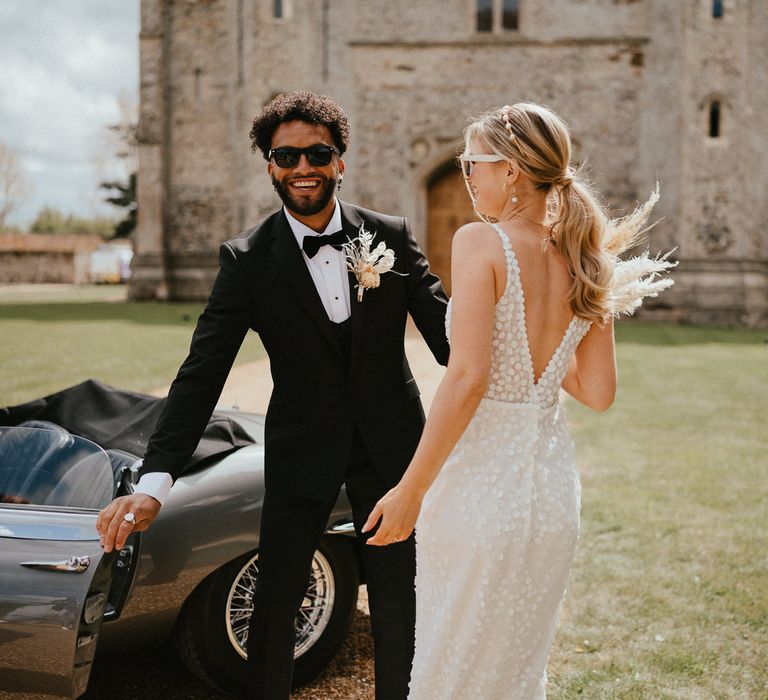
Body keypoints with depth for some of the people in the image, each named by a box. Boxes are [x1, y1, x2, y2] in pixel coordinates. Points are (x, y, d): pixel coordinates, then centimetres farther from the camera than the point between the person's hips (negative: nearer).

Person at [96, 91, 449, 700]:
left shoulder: (391, 235, -4)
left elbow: (448, 333, -2)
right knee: (275, 604, 7)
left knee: (399, 604, 12)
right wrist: (154, 482, -24)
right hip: (301, 451, -1)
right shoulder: (248, 260, -8)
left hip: (391, 444, 1)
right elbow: (201, 374, -14)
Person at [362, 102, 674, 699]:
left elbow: (468, 379, -22)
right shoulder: (587, 263, 4)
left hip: (477, 484, -6)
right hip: (552, 488, 6)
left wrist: (411, 490, -17)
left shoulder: (481, 243, -14)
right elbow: (598, 394, 5)